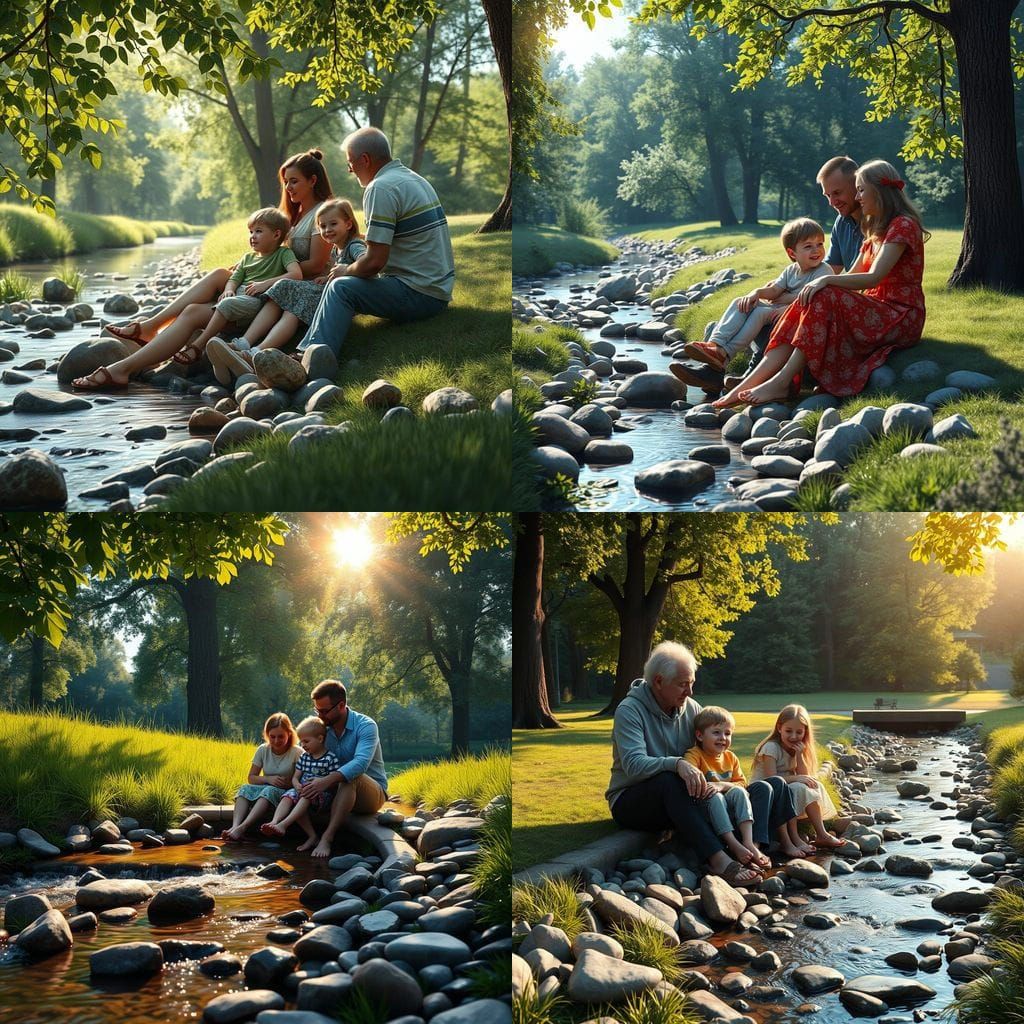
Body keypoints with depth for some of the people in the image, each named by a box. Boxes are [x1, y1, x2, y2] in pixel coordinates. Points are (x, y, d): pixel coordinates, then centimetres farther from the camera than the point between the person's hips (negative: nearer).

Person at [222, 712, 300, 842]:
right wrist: (269, 779, -12)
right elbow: (251, 778, 6)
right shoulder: (263, 750, 5)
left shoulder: (296, 753, -6)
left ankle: (242, 828, -53)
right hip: (264, 791, 5)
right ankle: (235, 826, -47)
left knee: (270, 791, -36)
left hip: (285, 793, -5)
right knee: (245, 789, -25)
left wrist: (289, 782, -25)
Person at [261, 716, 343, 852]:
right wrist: (297, 785, -11)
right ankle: (274, 822, -43)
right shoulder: (304, 757, 13)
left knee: (306, 798, -36)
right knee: (288, 797, -23)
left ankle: (283, 825, -51)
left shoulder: (331, 758, -6)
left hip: (323, 795, -6)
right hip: (303, 790, 6)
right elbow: (296, 777, 13)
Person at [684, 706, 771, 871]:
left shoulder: (731, 758, 12)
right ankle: (734, 845, -43)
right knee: (715, 796, -34)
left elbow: (741, 783, 4)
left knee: (739, 792, -22)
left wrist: (721, 785, -16)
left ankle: (749, 842, -34)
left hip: (728, 809, 5)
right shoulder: (694, 755, -9)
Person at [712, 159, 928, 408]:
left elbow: (873, 278, -20)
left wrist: (826, 280, -25)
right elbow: (850, 279, 17)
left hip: (901, 317, -8)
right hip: (875, 311, 8)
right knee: (809, 302, -14)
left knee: (823, 298, -27)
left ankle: (781, 382, -32)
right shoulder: (876, 231, 22)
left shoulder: (903, 226, -9)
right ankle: (745, 386, -28)